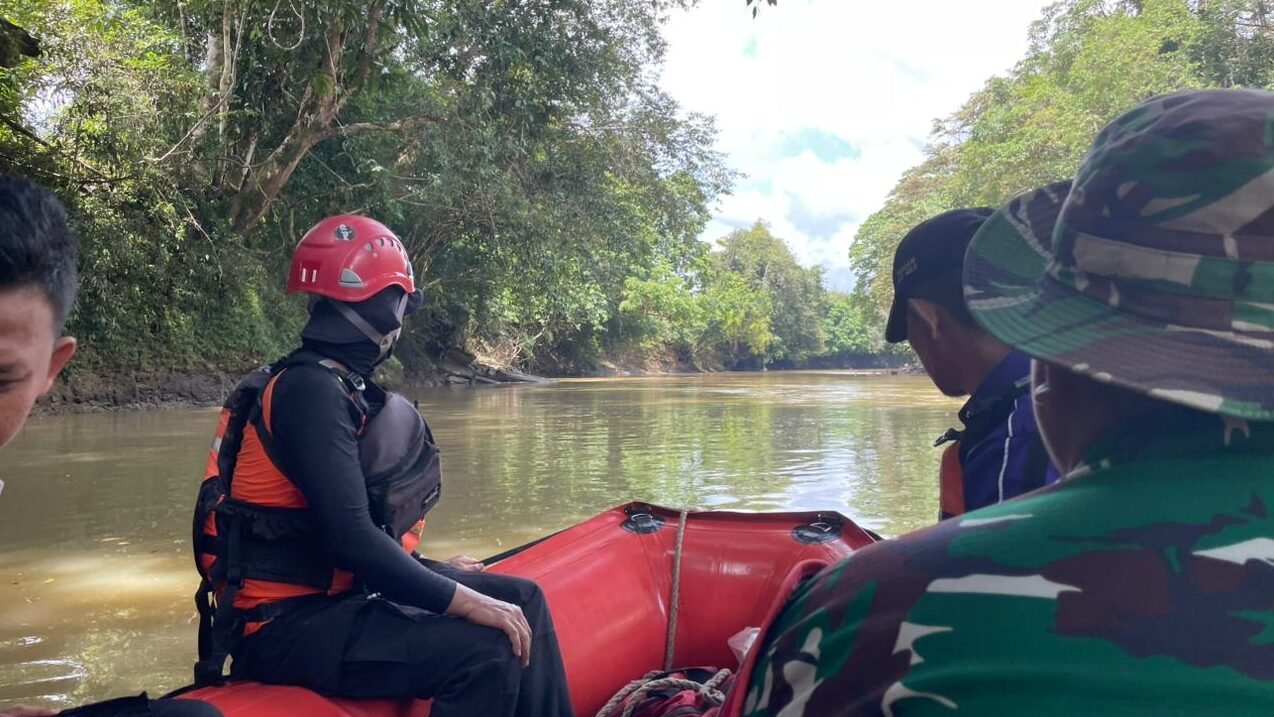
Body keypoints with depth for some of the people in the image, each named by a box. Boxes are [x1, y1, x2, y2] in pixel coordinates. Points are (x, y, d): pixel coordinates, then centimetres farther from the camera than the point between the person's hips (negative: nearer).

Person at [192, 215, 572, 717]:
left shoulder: (342, 386, 10)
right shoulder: (312, 390, -18)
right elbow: (352, 539, -26)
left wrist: (435, 571, 13)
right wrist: (467, 601, -23)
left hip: (332, 595, 10)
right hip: (284, 625, -10)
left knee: (521, 599, 6)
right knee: (485, 651, -25)